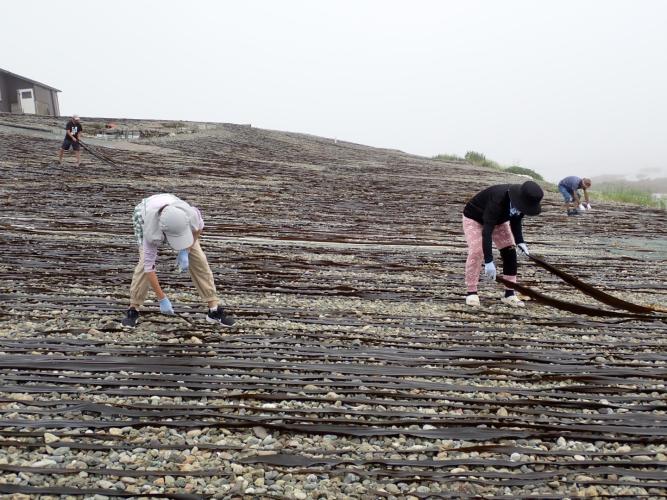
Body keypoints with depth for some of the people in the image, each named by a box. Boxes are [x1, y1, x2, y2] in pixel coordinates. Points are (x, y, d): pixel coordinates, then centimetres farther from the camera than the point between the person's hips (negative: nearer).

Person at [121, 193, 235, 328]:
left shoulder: (190, 214, -41)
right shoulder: (151, 233, -44)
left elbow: (199, 227, -15)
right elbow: (148, 266, -36)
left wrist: (185, 252, -23)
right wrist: (162, 300, -32)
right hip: (146, 216, -2)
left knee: (198, 258, -9)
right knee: (144, 262, -21)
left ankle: (214, 309, -3)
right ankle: (133, 309, -3)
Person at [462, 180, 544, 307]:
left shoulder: (520, 201, -22)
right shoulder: (498, 200, -42)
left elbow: (515, 221, -4)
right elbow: (487, 230, -44)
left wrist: (520, 241, -20)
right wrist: (489, 261, -48)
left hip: (498, 219, 7)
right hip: (474, 218, -6)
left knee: (510, 252, -5)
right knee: (476, 252, -22)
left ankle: (509, 294, 1)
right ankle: (471, 293, -9)